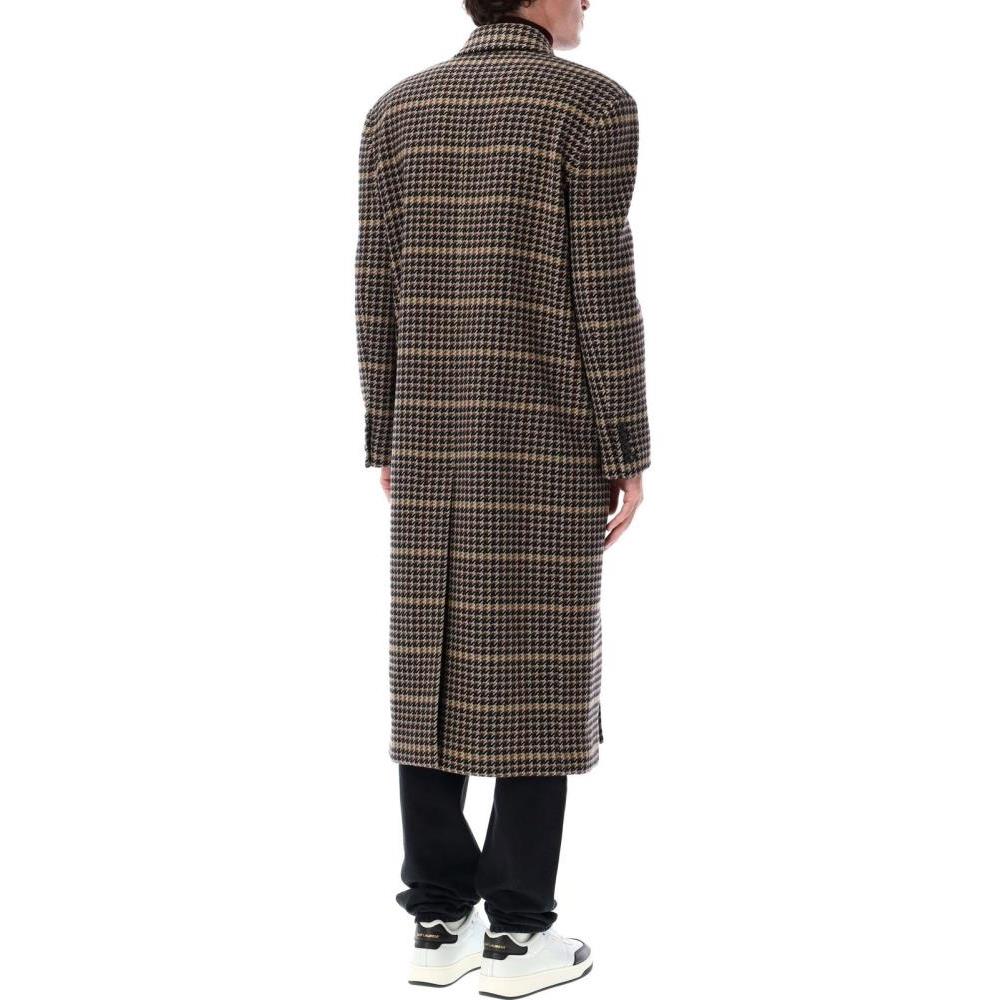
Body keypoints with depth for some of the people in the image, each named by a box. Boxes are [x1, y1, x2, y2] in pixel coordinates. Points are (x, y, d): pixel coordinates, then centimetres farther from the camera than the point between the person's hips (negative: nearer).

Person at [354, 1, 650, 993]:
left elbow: (378, 290, 5)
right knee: (538, 674, 1)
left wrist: (388, 445, 12)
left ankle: (439, 921, 10)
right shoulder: (592, 102, -7)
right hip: (551, 434, -4)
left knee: (436, 671, 7)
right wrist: (629, 455, -6)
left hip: (434, 433, 5)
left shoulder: (395, 109, 7)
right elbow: (600, 290, -11)